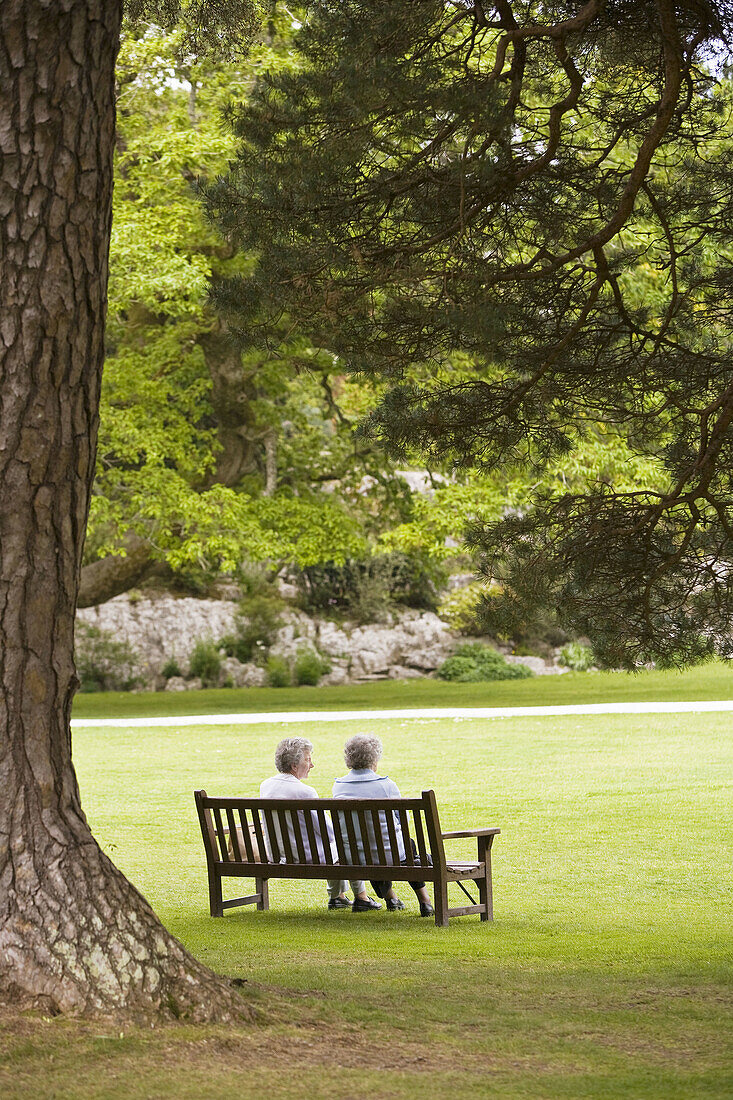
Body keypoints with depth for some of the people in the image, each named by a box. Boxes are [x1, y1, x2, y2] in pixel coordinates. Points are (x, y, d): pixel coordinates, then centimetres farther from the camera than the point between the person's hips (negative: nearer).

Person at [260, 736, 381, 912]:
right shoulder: (304, 792, -27)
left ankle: (337, 896, 42)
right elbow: (329, 833, -19)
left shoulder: (265, 785, -5)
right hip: (311, 858, -7)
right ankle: (361, 898, 33)